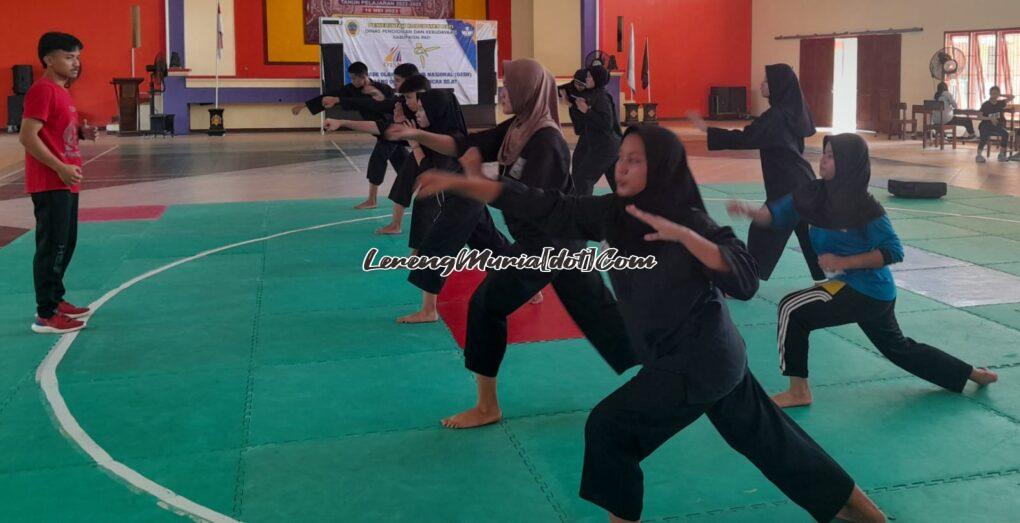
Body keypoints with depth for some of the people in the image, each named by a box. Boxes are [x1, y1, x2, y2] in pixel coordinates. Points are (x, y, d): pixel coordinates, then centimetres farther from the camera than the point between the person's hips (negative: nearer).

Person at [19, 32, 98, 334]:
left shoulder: (61, 91, 15)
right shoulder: (42, 91, -15)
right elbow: (27, 137, -22)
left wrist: (82, 132, 7)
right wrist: (61, 168, -24)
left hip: (65, 183, 10)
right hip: (50, 184, -10)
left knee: (66, 244, 17)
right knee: (52, 247, -6)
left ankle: (55, 300, 29)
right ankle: (45, 316, 0)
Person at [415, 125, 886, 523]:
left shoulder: (689, 221, -22)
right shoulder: (614, 213, -3)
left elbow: (746, 281, -30)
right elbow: (544, 207, -7)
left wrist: (684, 236, -40)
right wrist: (460, 183, -13)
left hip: (700, 360, -8)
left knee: (609, 427, -6)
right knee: (763, 436, 20)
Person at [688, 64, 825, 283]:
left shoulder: (776, 116, -18)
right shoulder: (793, 112, 8)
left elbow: (744, 138, -25)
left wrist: (705, 128, -25)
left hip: (787, 186, -9)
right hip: (801, 182, 9)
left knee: (763, 233, -2)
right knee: (810, 231, 18)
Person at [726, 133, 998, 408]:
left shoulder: (864, 208, -22)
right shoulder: (814, 194, -3)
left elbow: (894, 251, -19)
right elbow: (774, 215, -4)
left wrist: (843, 262, -24)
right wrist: (747, 210, -24)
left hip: (866, 291, -8)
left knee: (793, 309, -17)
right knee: (899, 347, 27)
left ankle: (798, 391, -6)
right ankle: (972, 374, 45)